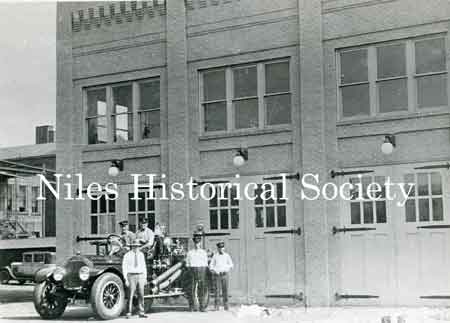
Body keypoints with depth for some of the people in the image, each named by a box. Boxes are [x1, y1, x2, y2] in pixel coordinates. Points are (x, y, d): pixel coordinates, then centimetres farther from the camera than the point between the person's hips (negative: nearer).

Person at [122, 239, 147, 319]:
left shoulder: (141, 254, 9)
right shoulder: (127, 255, -5)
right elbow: (124, 268, -5)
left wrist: (145, 278, 12)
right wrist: (126, 279, -11)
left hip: (140, 276, 4)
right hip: (131, 276, -4)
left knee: (141, 295, 4)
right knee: (130, 295, -5)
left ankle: (141, 313, 10)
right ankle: (129, 313, 1)